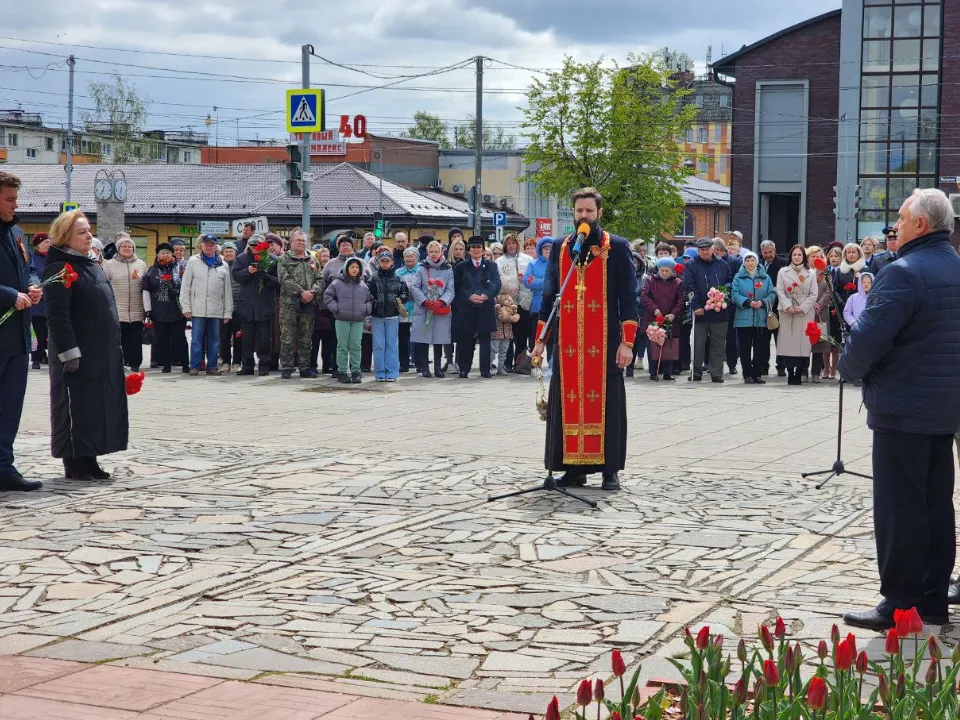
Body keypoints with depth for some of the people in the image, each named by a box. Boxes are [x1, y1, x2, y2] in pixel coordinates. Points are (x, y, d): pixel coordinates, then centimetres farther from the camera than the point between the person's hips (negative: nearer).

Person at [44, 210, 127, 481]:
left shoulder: (91, 264, 16)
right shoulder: (60, 268, -12)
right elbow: (57, 316, -18)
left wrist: (114, 348, 19)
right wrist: (69, 352, -23)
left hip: (103, 353, 9)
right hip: (78, 354, -9)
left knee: (99, 405, 10)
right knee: (77, 407, -2)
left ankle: (89, 459, 18)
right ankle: (74, 463, 5)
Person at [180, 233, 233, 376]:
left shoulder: (223, 265, 11)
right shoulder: (193, 262, 6)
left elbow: (227, 291, 10)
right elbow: (185, 286, 4)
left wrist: (228, 312, 4)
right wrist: (186, 307, -4)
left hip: (216, 309, 2)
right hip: (198, 309, -2)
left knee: (214, 339, 5)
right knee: (197, 338, -2)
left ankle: (212, 366, 11)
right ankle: (195, 366, 4)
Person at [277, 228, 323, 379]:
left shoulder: (312, 260, 16)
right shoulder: (284, 259, 2)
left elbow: (320, 279, 9)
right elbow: (285, 279, -10)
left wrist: (312, 292, -10)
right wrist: (302, 292, -16)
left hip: (308, 304, 4)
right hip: (289, 303, -4)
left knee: (306, 338, 8)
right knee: (288, 338, -3)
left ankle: (305, 367, 15)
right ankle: (286, 369, 2)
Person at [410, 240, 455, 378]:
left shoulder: (448, 269, 7)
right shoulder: (422, 268, 5)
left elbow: (451, 289, 2)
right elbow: (415, 287, 0)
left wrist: (441, 302, -14)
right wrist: (425, 302, -12)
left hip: (441, 309, 1)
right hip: (423, 309, -1)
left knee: (439, 338, 2)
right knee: (423, 339, -2)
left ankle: (438, 367, 11)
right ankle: (424, 367, 6)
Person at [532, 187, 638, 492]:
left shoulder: (617, 247, 2)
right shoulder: (561, 248, 12)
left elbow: (628, 297, -1)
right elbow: (549, 294, 15)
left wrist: (627, 341, -8)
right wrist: (541, 339, 10)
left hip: (604, 342, -3)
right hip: (567, 343, 3)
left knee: (606, 404, 1)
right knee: (568, 404, 3)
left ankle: (610, 469, 7)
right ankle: (575, 468, 10)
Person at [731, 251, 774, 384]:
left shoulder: (765, 278, 10)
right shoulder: (738, 278, 6)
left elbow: (772, 294, 4)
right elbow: (735, 294, -4)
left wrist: (763, 302, -14)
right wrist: (748, 302, -17)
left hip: (761, 318, 1)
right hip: (744, 319, -1)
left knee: (761, 348, 1)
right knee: (745, 348, 0)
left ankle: (757, 374, 10)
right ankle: (748, 375, 7)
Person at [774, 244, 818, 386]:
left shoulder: (811, 273, 10)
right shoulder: (783, 272, 10)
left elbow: (813, 294, 5)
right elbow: (780, 292, 3)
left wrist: (802, 308, -8)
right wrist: (788, 306, -12)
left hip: (805, 313, 0)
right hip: (787, 312, 0)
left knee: (803, 341, -5)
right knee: (788, 342, -6)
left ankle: (798, 374, 2)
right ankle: (790, 373, -1)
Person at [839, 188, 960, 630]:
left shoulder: (905, 273, -17)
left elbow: (868, 337, -22)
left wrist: (850, 369, -2)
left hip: (903, 409, -9)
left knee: (899, 509, -3)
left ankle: (900, 603, 1)